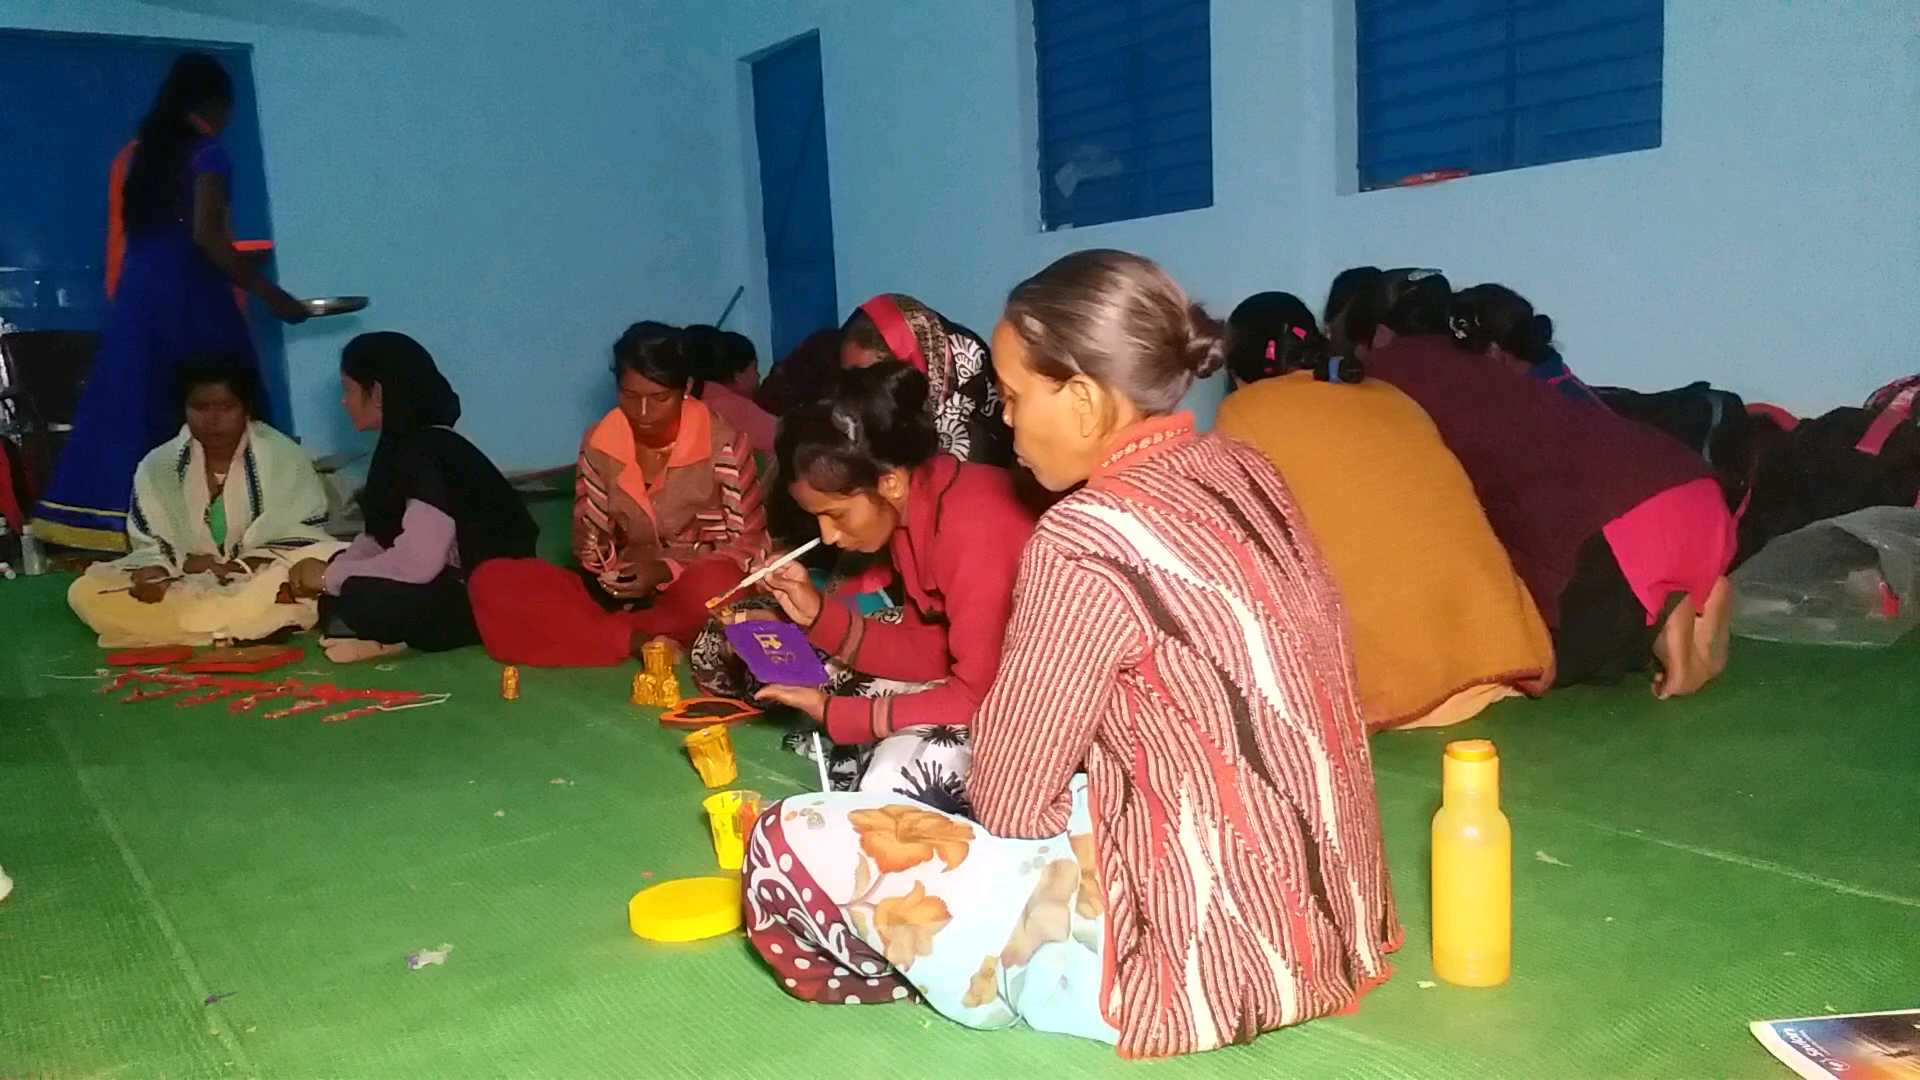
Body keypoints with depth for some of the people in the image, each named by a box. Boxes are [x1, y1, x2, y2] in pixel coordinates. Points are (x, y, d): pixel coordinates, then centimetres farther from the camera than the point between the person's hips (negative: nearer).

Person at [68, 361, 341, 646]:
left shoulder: (285, 458, -3)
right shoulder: (158, 465, 4)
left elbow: (303, 540, -6)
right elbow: (150, 544, 5)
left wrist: (235, 568, -21)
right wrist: (154, 569, -19)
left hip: (261, 587, -4)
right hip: (184, 588, 4)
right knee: (86, 593, -20)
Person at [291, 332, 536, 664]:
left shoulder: (429, 454, -22)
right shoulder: (405, 446, 8)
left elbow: (417, 562, -30)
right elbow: (383, 537, 13)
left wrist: (331, 576, -16)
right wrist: (329, 574, -4)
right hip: (449, 581, 10)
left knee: (364, 602, -29)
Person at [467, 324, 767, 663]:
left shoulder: (723, 444, -11)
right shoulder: (599, 444, 0)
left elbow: (753, 545, -8)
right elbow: (588, 542, 7)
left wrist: (667, 571, -20)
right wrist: (613, 565, -17)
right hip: (628, 594, 4)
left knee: (717, 584, -41)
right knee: (491, 581, -16)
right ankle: (640, 642, -26)